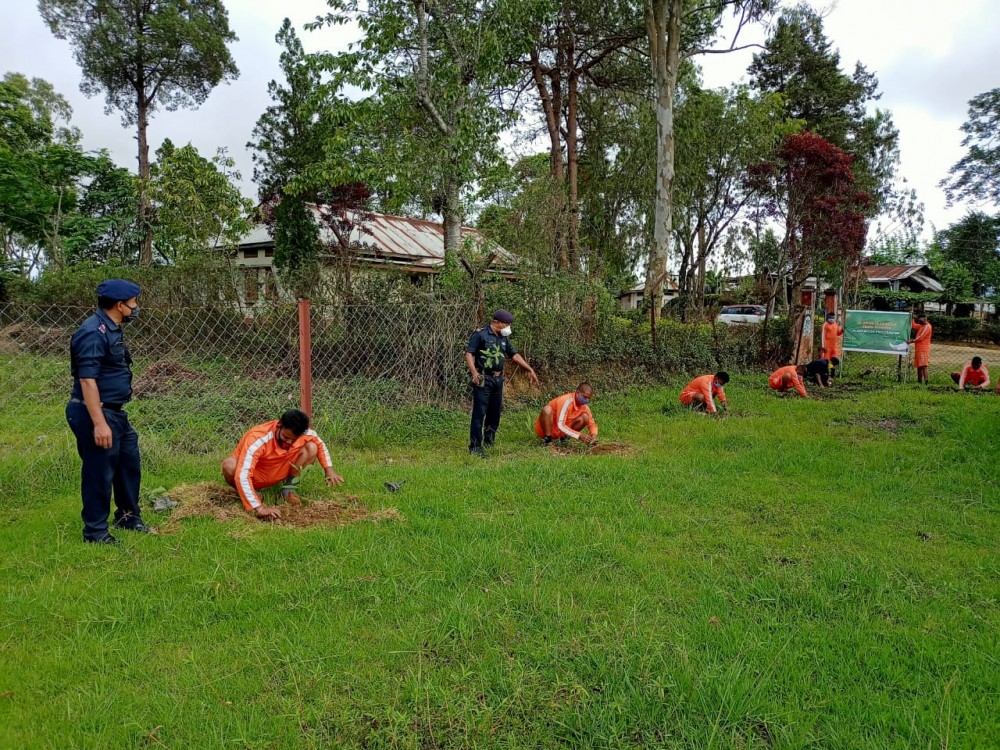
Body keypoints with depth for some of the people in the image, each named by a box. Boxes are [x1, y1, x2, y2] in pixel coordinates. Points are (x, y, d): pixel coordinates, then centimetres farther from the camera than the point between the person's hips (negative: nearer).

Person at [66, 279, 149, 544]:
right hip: (96, 414, -10)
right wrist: (99, 423, -28)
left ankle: (128, 517, 34)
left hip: (115, 413, 10)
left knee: (129, 465, 19)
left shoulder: (112, 329, 11)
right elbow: (87, 380, -25)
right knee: (99, 473, 1)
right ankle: (95, 531, 15)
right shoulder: (93, 333, -20)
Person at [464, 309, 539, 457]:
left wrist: (530, 369, 18)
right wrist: (474, 372, -26)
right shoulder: (480, 334, -8)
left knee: (495, 412, 12)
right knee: (479, 413, -7)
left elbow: (514, 355, 21)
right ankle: (475, 447, -4)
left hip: (498, 379, 7)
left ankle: (488, 442, 26)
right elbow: (469, 353, -13)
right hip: (483, 379, -7)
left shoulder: (504, 338, 14)